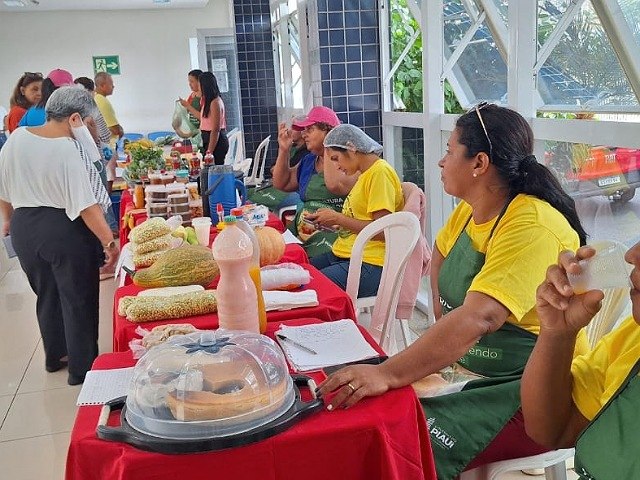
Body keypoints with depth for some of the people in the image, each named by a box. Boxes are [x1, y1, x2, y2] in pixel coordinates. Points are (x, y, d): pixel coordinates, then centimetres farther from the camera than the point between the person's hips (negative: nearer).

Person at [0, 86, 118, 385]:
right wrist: (108, 241, -18)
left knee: (46, 295, 24)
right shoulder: (71, 149, -20)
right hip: (65, 230, -6)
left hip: (24, 228, 6)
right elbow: (86, 204, -23)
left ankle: (55, 356, 40)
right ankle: (82, 368, 21)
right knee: (78, 299, 10)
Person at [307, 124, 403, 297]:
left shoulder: (380, 172, -10)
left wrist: (338, 218, -11)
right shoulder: (366, 174, 20)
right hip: (345, 255, 9)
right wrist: (335, 223, 11)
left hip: (369, 263, -9)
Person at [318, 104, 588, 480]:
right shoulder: (469, 211, 5)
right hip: (464, 367, 8)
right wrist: (443, 333, 12)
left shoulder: (532, 227, -23)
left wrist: (387, 374, -41)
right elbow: (442, 254, 26)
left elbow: (478, 319, -35)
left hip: (529, 392, -8)